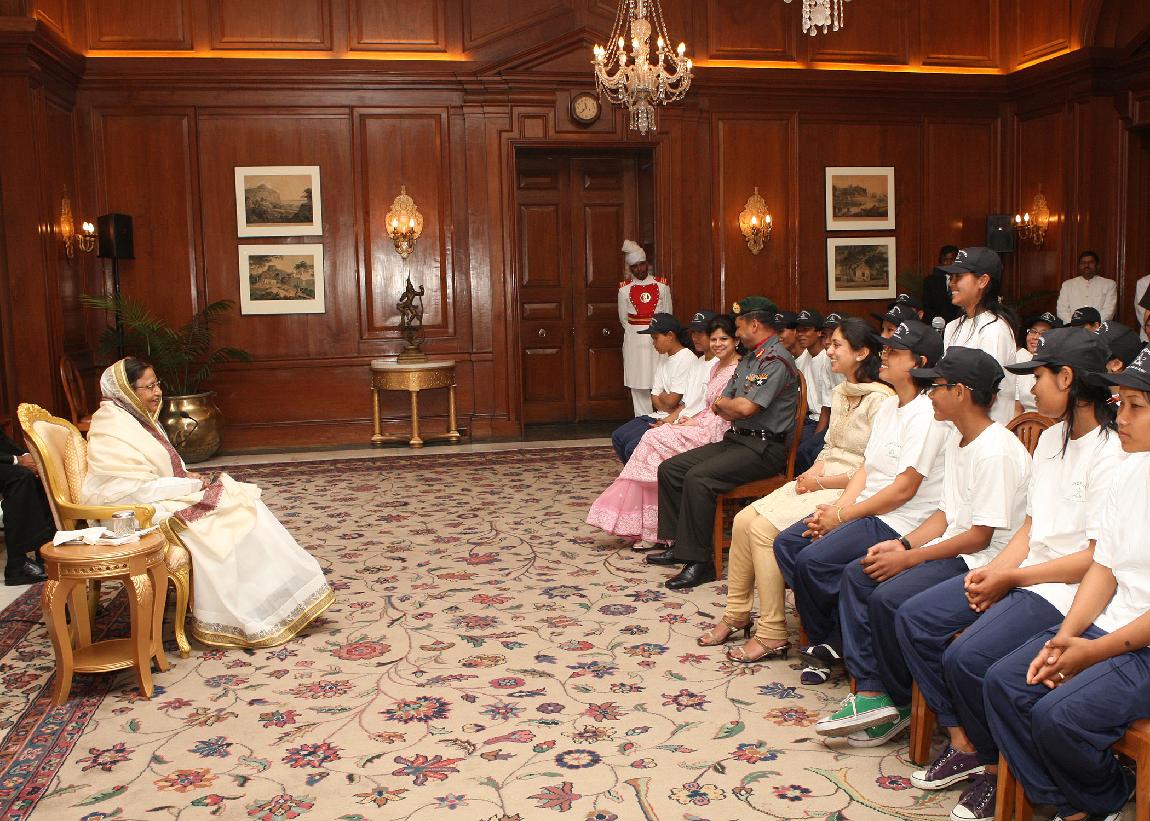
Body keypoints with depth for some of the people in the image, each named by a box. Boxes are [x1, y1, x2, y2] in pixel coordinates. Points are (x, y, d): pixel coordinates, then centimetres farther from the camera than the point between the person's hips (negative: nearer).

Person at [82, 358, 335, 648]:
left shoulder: (138, 418, 13)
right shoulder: (113, 431, -18)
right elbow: (136, 490, -24)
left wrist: (187, 478, 0)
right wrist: (192, 485, -16)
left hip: (164, 498, 10)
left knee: (245, 503, -6)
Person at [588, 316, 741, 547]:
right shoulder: (716, 366, 19)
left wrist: (696, 423, -11)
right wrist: (691, 419, 4)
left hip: (715, 435, -8)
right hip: (703, 427, 9)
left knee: (654, 439, -17)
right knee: (653, 437, -11)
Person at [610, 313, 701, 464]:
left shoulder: (686, 359, -15)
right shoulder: (664, 358, 15)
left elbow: (671, 401, -18)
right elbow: (655, 398, 10)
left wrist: (662, 395, 4)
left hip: (676, 422, -10)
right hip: (660, 416, 10)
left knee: (633, 447, -21)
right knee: (617, 437, 2)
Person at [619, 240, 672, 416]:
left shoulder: (661, 285, 3)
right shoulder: (625, 289, 3)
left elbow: (668, 314, 7)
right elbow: (623, 318, 9)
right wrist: (636, 334, 4)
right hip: (635, 340, 0)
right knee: (638, 383, 1)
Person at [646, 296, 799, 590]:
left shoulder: (776, 360, -14)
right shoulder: (749, 359, 18)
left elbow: (745, 407, -24)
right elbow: (720, 408, 16)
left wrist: (723, 403, -3)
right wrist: (730, 408, -7)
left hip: (764, 447, -10)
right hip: (737, 439, 10)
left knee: (698, 477, -29)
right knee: (670, 468, 3)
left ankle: (699, 561, -22)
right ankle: (679, 544, 7)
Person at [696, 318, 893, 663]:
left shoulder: (879, 400, -14)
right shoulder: (840, 394, 15)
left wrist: (821, 482, -14)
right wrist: (812, 473, 1)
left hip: (849, 492, -9)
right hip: (820, 483, 9)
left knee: (764, 528, -22)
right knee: (743, 520, -7)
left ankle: (772, 635, -13)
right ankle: (737, 614, 6)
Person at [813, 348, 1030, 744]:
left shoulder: (997, 451, -19)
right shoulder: (957, 440, 12)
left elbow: (980, 536, -20)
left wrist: (909, 559, -17)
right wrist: (903, 544, -1)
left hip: (983, 560, -10)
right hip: (950, 548, 10)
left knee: (889, 597, -26)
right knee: (857, 576, -2)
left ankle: (900, 700, -2)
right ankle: (871, 692, -6)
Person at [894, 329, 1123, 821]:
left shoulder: (1111, 453, -16)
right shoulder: (1051, 438, 12)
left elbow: (1098, 558, -19)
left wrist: (1010, 578, -14)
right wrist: (993, 571, -3)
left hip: (1067, 590, -9)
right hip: (1022, 573, 9)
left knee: (966, 658, -26)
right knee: (914, 619, -2)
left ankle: (996, 767, 1)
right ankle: (964, 743, 6)